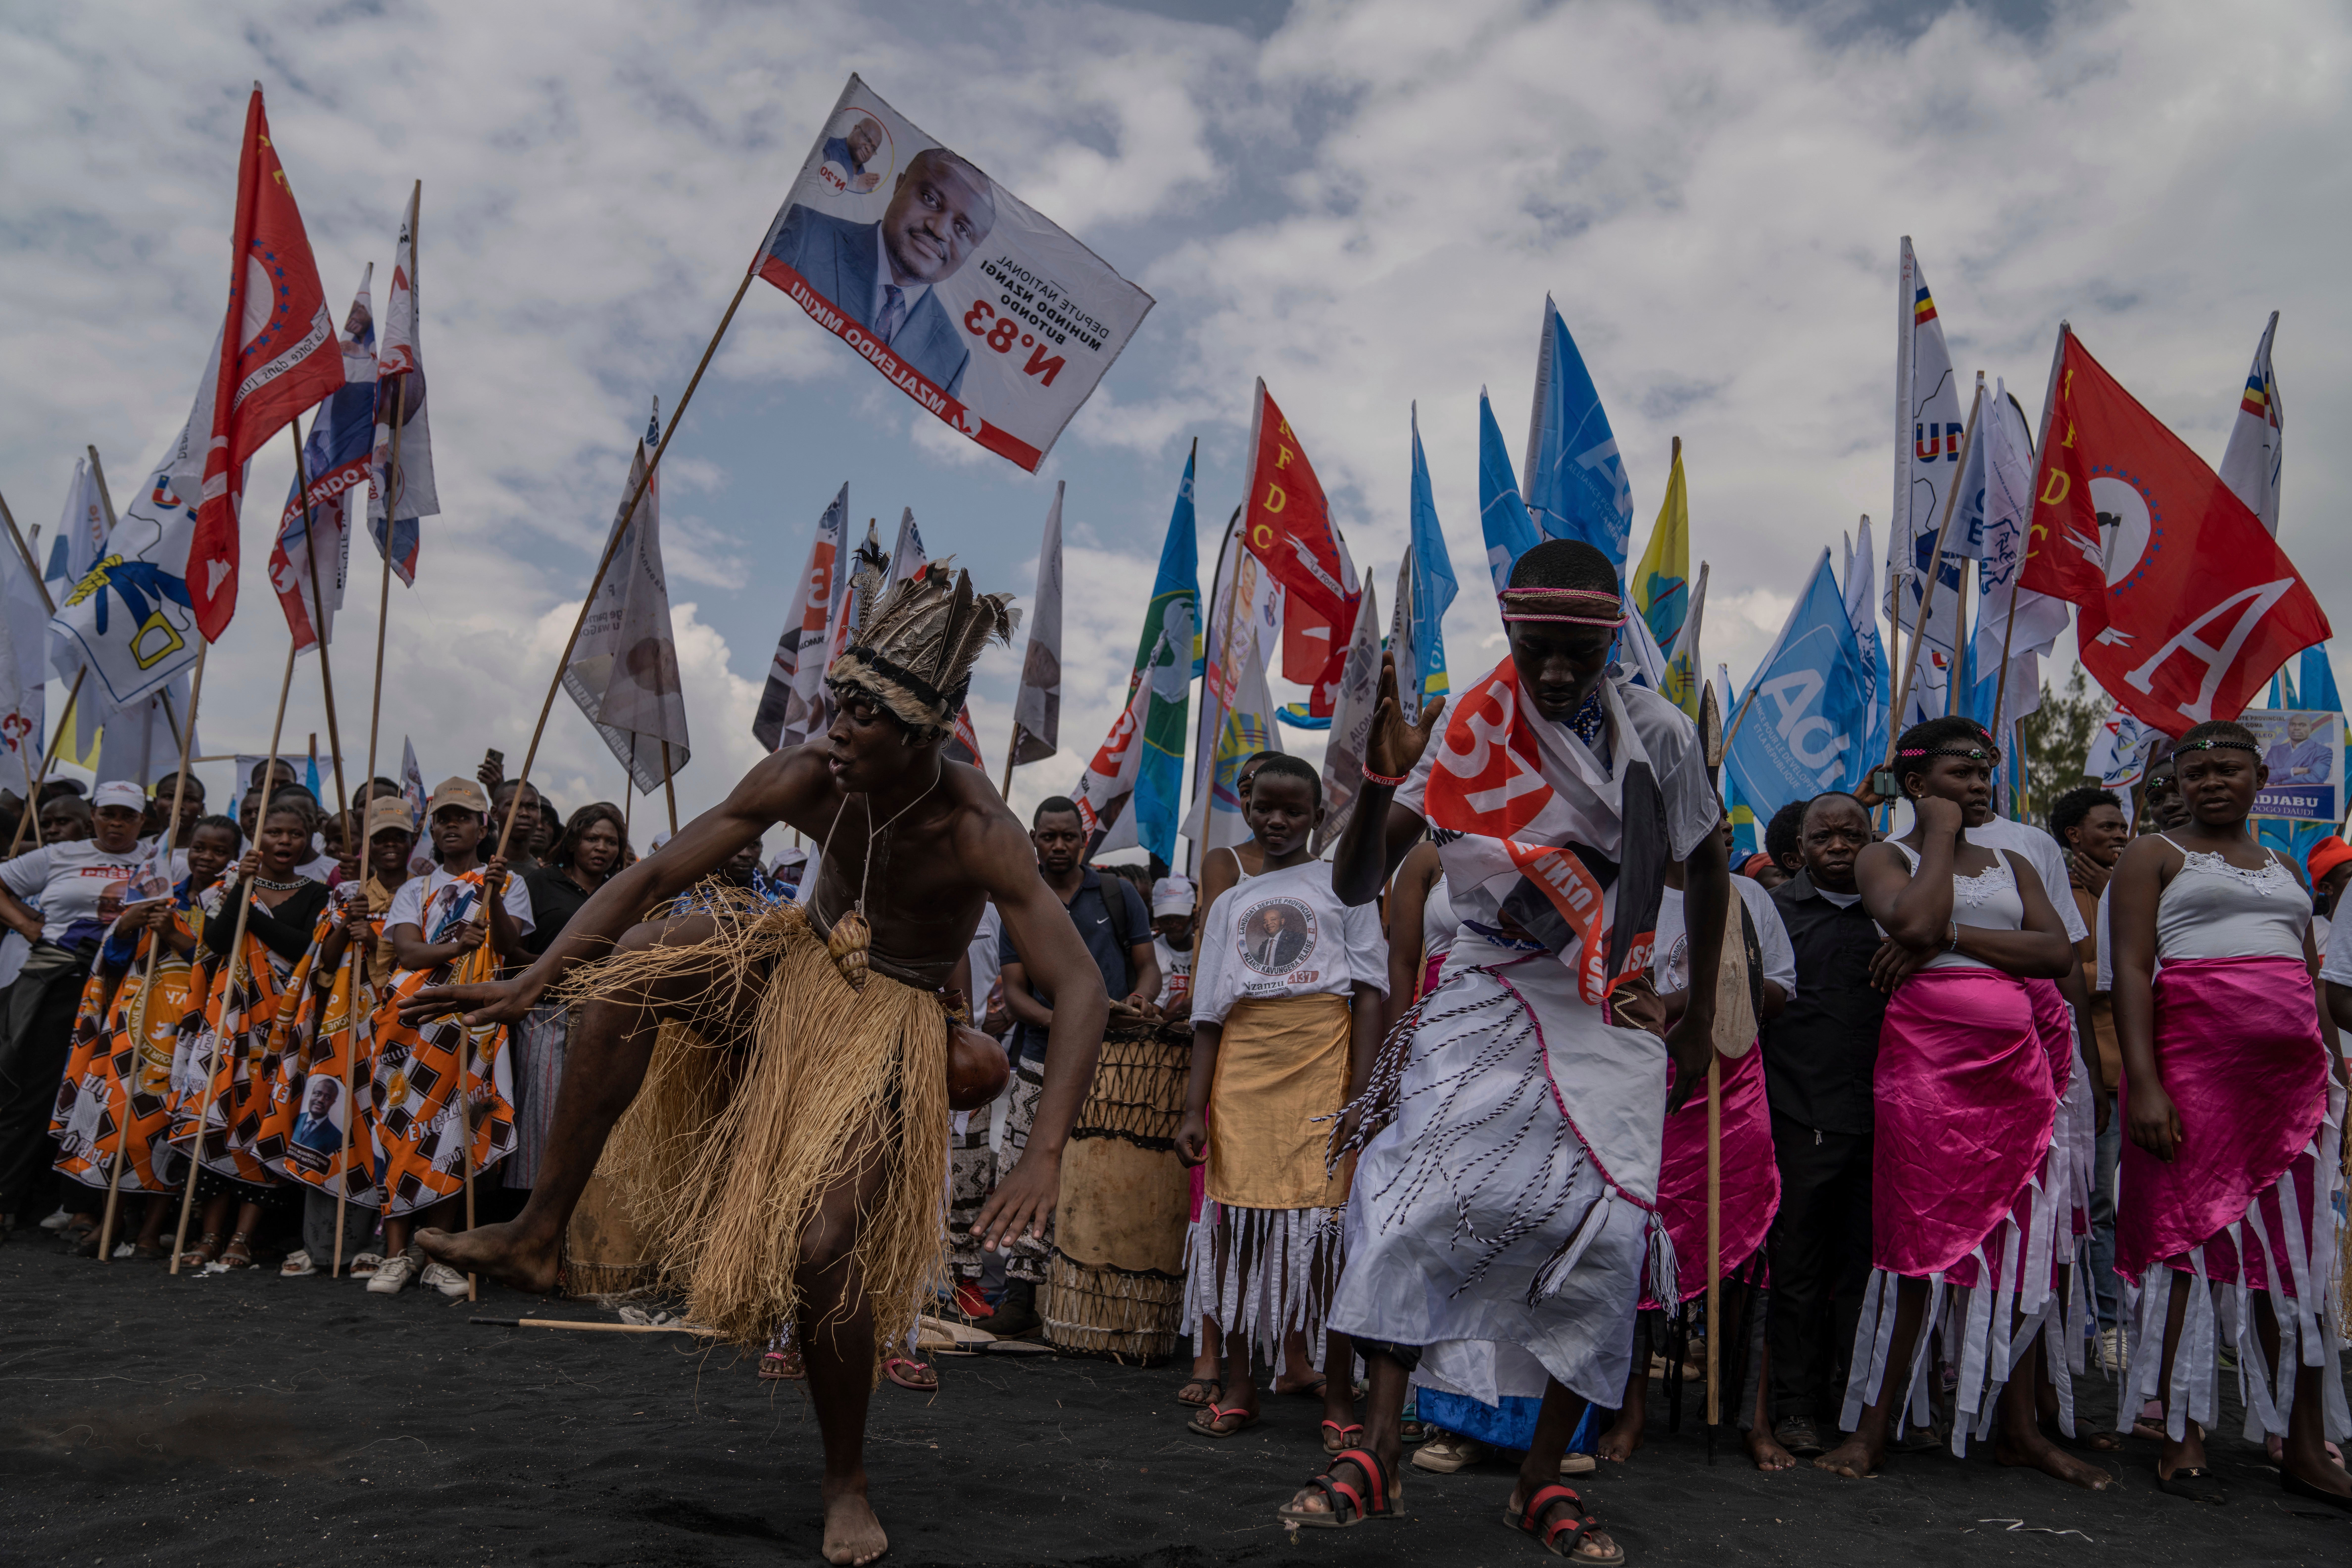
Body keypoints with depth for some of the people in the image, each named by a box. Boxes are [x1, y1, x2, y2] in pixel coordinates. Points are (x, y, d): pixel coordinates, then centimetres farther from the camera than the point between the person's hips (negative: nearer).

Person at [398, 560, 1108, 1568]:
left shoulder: (978, 834, -29)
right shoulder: (805, 779, -18)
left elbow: (1080, 989, -36)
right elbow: (655, 876, -13)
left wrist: (1045, 1156, -47)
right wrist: (529, 984, -19)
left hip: (890, 1024, -4)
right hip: (796, 969, 4)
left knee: (821, 1248, -16)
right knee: (634, 964, -21)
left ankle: (846, 1484, 11)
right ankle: (538, 1235, -10)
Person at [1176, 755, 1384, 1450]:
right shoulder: (1231, 903, 19)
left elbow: (1370, 995, 2)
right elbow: (1209, 1015, 16)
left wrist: (1361, 1097, -8)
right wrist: (1194, 1108, 7)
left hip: (1323, 1070, -3)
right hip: (1243, 1074, 3)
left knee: (1328, 1226, -5)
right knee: (1238, 1222, 3)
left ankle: (1339, 1400, 5)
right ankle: (1238, 1390, 16)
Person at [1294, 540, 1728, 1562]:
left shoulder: (1658, 732, -5)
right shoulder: (1465, 732, -9)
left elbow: (1706, 872, 12)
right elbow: (1356, 887, -11)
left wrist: (1700, 1018, 14)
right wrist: (1380, 778, -29)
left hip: (1613, 1020, 1)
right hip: (1487, 1004, -1)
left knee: (1602, 1233, -6)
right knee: (1419, 1196, -19)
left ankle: (1544, 1481, 7)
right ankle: (1375, 1455, -12)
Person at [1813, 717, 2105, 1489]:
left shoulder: (2013, 865, 17)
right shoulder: (1886, 856, 5)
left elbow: (2059, 953, 2)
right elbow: (1915, 922, -17)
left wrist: (1952, 938, -10)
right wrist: (1942, 834, -4)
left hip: (2015, 1058, 5)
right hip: (1926, 1055, -4)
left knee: (2021, 1238, 4)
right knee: (1918, 1236, -6)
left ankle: (2021, 1427, 15)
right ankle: (1873, 1427, 1)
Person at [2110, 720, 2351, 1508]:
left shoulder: (2286, 869, 21)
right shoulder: (2155, 855, 5)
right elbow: (2130, 970, -5)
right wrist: (2143, 1083, -16)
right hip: (2192, 1067, -5)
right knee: (2190, 1244, -4)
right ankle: (2183, 1443, 3)